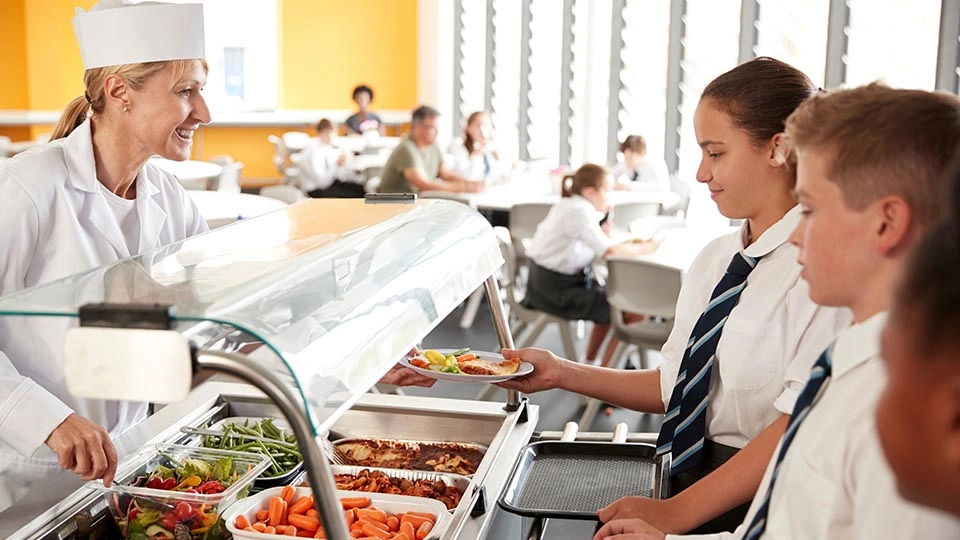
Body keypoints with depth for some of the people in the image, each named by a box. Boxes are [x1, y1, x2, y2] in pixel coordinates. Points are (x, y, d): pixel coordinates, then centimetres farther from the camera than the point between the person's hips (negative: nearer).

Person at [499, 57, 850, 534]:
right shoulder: (713, 260, 12)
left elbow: (800, 422, -18)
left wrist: (676, 513, -19)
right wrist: (563, 374, 6)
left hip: (757, 505, -6)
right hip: (689, 474, 6)